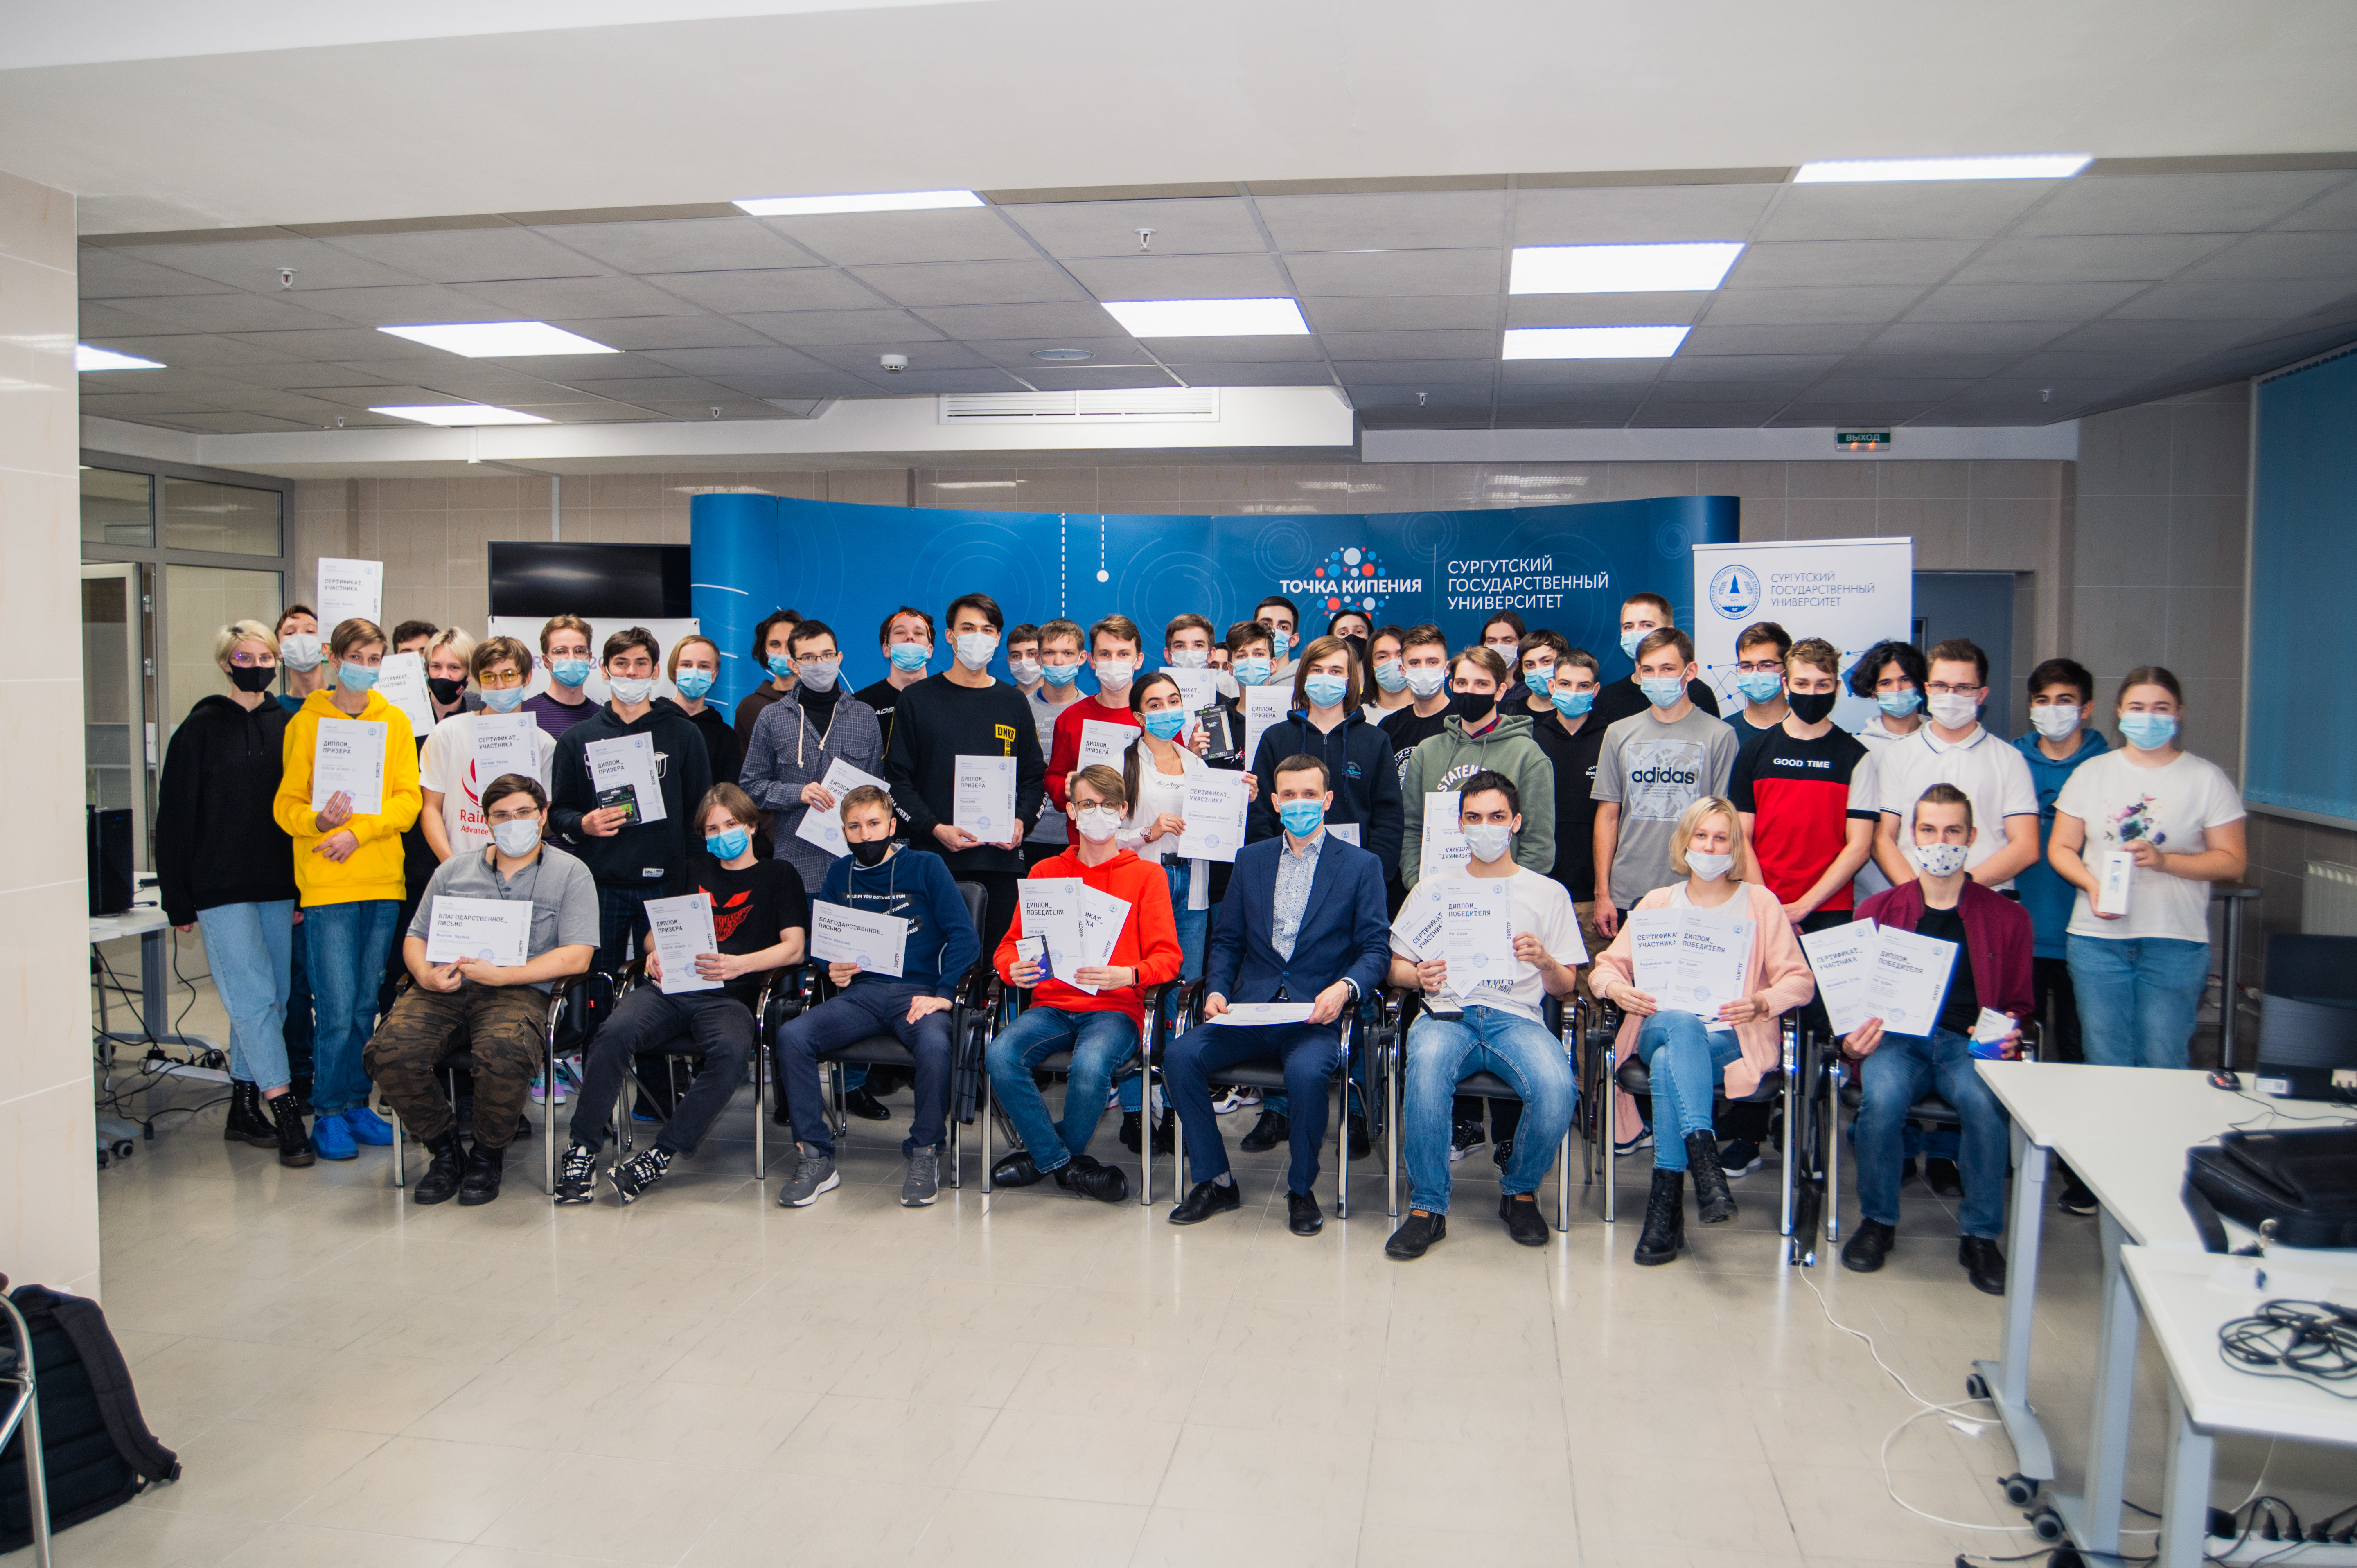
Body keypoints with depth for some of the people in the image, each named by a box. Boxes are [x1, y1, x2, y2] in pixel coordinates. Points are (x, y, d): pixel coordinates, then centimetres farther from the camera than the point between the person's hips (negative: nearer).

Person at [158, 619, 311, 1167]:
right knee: (253, 996, -9)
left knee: (271, 998, 7)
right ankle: (284, 1109, -8)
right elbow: (175, 818, -2)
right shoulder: (201, 729, -1)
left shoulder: (288, 727, 9)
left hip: (277, 888, 4)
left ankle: (244, 1110, 19)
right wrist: (178, 900, -5)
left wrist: (303, 889, 7)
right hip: (221, 889, -4)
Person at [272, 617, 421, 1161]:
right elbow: (286, 805, 1)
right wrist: (319, 820, -19)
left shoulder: (395, 722, 9)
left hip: (383, 881, 3)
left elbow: (408, 800, 1)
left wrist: (359, 831, -13)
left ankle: (357, 1104, 20)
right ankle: (329, 1113, 8)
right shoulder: (306, 723, 3)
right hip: (326, 885, -3)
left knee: (367, 1005, 9)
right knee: (338, 1008, -5)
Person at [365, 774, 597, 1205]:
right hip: (444, 988, 4)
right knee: (388, 1052, -25)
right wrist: (425, 974, -5)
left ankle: (488, 1155, -6)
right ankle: (445, 1150, 0)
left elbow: (577, 957, -4)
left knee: (503, 1053, -37)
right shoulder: (453, 871, 21)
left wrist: (500, 975, -13)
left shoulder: (571, 874, 7)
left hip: (519, 990, -4)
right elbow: (416, 937, 21)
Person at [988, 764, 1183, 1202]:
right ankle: (1066, 1165, -10)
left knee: (1089, 1067, -35)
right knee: (1000, 1055, -29)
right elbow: (1009, 945, 16)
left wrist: (1126, 976, -20)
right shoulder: (1045, 872, 18)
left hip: (1116, 1007, -3)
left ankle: (1045, 1154, -3)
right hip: (1052, 1004, 3)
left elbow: (1167, 957, 2)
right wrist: (1014, 968, -9)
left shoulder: (1146, 874, 10)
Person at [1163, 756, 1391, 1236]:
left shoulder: (1361, 866, 7)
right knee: (1180, 1057, -22)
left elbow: (1377, 949, 1)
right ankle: (1215, 1181, -3)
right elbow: (1226, 940, 17)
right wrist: (1217, 990, -2)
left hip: (1316, 1015, -3)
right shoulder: (1250, 859, 17)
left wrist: (1344, 987, -19)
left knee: (1306, 1072, -35)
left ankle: (1302, 1189, -8)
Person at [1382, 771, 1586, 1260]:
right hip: (1448, 1014, 0)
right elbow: (1395, 966, 16)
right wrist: (1418, 976, -6)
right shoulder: (1432, 890, 19)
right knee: (1427, 1064, -37)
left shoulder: (1548, 893, 16)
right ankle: (1428, 1207, -22)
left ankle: (1520, 1192, -2)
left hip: (1518, 1017, 0)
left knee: (1557, 1086, -33)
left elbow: (1567, 987, 14)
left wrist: (1545, 962, -8)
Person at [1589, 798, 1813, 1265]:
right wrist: (1616, 988, -10)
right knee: (1682, 1024, -39)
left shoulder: (1761, 903, 15)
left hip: (1732, 1040, -1)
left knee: (1669, 1061, -37)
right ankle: (1703, 1154, -51)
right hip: (1661, 1028, 1)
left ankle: (1666, 1201, -39)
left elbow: (1800, 980, 7)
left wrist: (1762, 1002, -14)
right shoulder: (1658, 902, 20)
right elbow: (1607, 966, 14)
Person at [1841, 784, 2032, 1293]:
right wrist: (1855, 1036, -8)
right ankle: (1878, 1222, -8)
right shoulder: (1877, 912, 11)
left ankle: (1980, 1236, -12)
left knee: (1983, 1101, -34)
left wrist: (2007, 1035, -7)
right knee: (1883, 1096, -34)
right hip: (1896, 1037, 0)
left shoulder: (2007, 918, 12)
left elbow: (2019, 1004, 16)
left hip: (1969, 1042, 0)